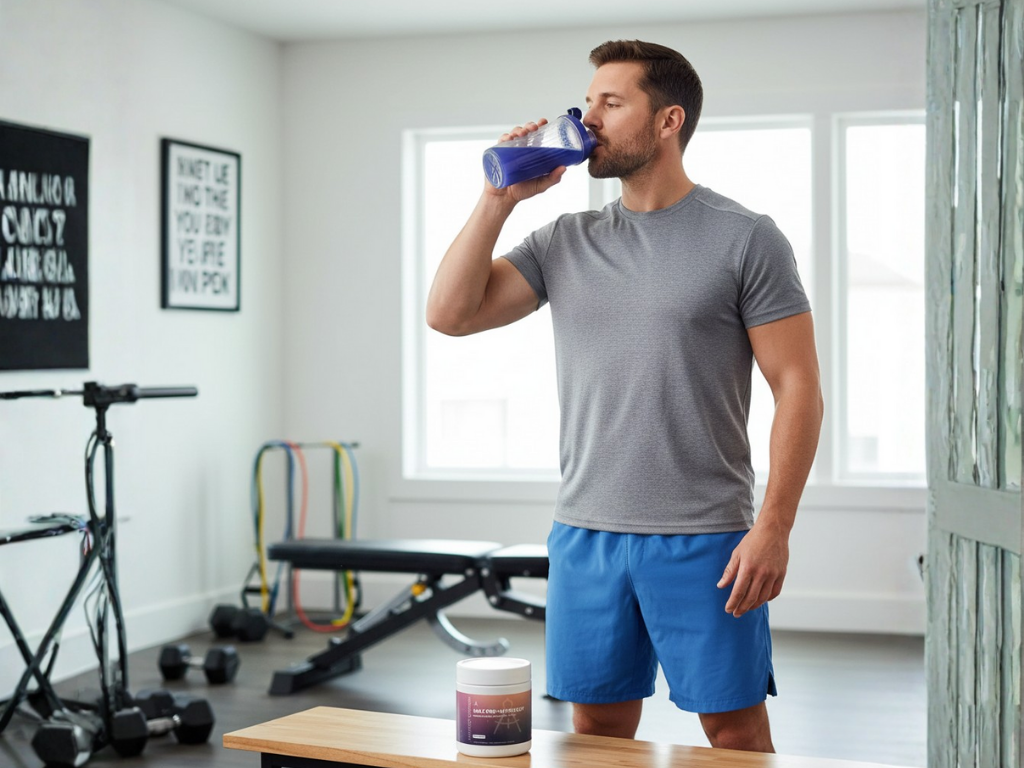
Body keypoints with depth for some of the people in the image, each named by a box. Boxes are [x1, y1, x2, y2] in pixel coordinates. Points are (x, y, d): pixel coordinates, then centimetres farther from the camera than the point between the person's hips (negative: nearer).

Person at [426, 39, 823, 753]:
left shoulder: (746, 239, -4)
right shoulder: (565, 242, 10)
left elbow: (797, 386, -6)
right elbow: (449, 313, 4)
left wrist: (774, 528, -14)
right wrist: (499, 199, -1)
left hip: (704, 539, -4)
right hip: (585, 533, 5)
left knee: (734, 729, 3)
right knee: (597, 725, 12)